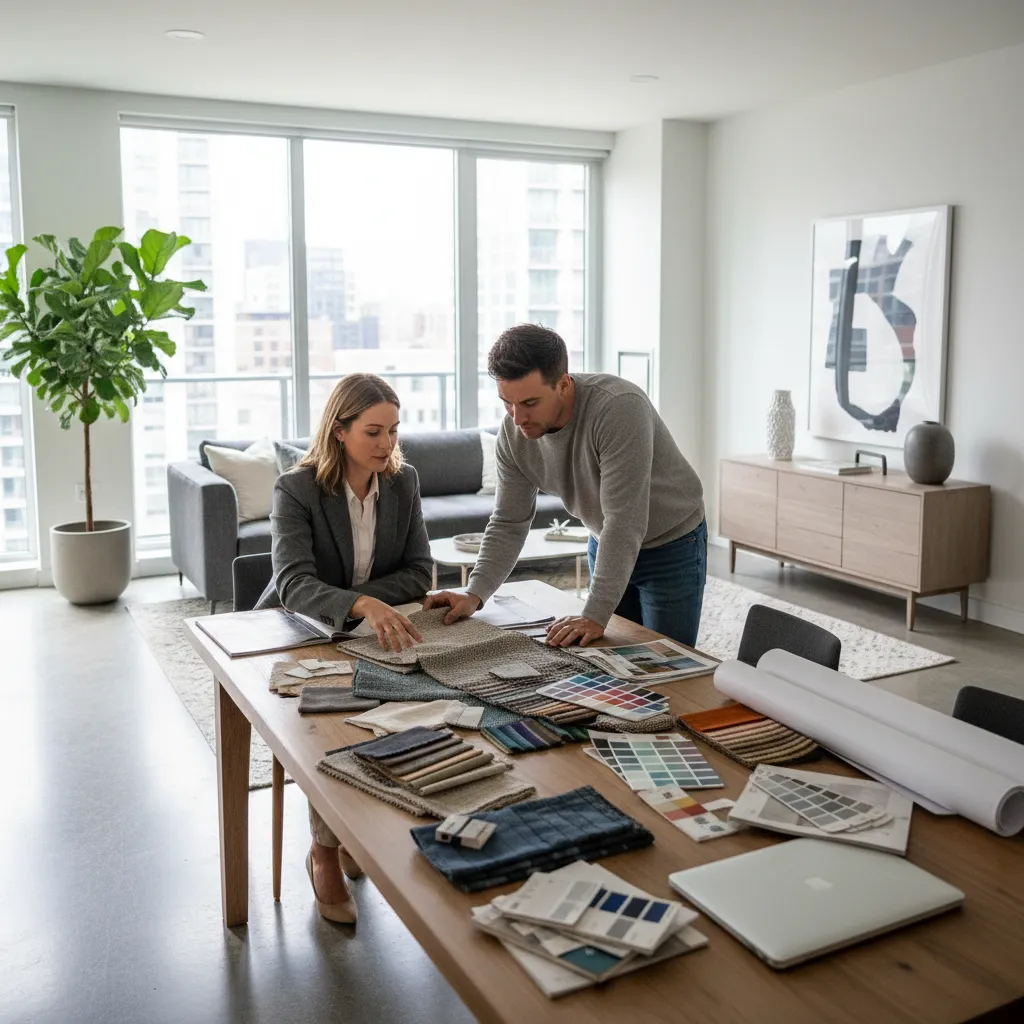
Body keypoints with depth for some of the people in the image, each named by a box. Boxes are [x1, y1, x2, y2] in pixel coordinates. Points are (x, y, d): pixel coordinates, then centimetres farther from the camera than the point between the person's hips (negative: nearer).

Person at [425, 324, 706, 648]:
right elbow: (508, 524, -7)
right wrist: (474, 593, -21)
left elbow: (624, 521, -36)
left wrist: (595, 616, -38)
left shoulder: (619, 407, -34)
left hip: (672, 545, -5)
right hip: (606, 545, 5)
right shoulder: (513, 433, -15)